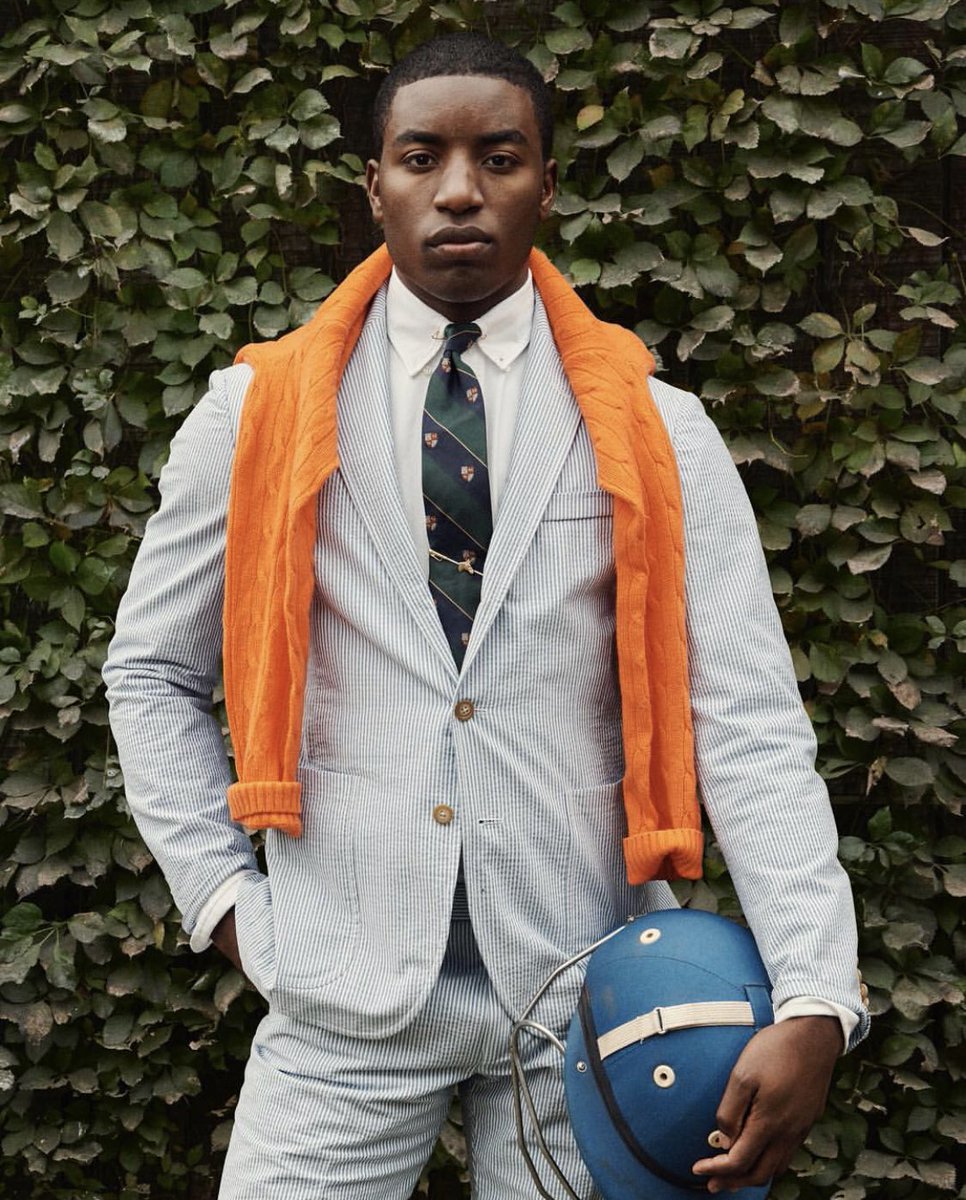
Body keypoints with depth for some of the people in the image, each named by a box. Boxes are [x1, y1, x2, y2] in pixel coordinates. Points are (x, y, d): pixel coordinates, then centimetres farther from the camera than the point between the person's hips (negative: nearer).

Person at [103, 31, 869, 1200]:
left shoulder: (656, 434, 0)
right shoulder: (258, 416, 3)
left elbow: (746, 716, -7)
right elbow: (152, 674, 11)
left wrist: (813, 1002, -17)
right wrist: (225, 899, 1)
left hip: (582, 993, 0)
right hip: (345, 990, 0)